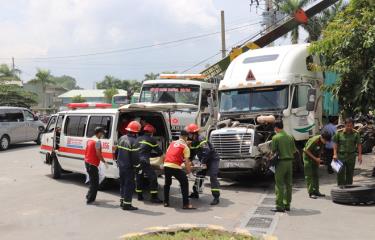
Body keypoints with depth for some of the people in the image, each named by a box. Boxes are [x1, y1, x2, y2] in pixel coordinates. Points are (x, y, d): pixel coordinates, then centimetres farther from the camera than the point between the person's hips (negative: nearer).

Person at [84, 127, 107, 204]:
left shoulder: (90, 140, 13)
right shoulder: (97, 141, -15)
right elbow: (98, 154, -20)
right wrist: (104, 161, -10)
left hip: (87, 162, 9)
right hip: (93, 164, -9)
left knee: (93, 181, 22)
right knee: (95, 183, -1)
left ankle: (89, 196, 28)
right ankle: (90, 200, 0)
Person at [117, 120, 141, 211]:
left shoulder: (122, 138, 5)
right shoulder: (134, 142, -20)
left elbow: (117, 151, 14)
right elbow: (135, 157, -20)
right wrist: (137, 166, -8)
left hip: (121, 165, 8)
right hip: (129, 167, -8)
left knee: (123, 183, 20)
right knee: (129, 185, 0)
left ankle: (122, 201, 29)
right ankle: (127, 204, 3)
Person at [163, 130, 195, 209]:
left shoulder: (172, 143, 19)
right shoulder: (185, 146, 3)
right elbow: (186, 161, -4)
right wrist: (188, 170, 9)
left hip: (166, 165, 6)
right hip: (175, 166, -6)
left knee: (167, 183, 24)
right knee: (184, 183, 4)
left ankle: (166, 202, 28)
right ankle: (186, 204, -1)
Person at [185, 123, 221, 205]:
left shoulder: (201, 140, -25)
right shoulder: (193, 142, 5)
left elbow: (206, 152, -35)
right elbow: (192, 153, 13)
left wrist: (203, 162, -37)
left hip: (213, 159, -10)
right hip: (204, 161, 10)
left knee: (213, 177, -17)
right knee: (199, 175, 14)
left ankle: (216, 197, -18)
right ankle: (195, 193, 27)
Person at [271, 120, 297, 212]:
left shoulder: (276, 137, -10)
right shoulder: (290, 137, 7)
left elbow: (273, 150, -10)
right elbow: (294, 150, 11)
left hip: (281, 162, -6)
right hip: (289, 161, 6)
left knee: (279, 184, -2)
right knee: (288, 184, 12)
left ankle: (280, 206, -2)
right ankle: (287, 205, 18)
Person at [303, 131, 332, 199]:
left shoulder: (322, 141, -7)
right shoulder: (314, 140, -28)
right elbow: (307, 150, -22)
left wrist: (318, 159, -1)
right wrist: (315, 158, -20)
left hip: (315, 157, 8)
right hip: (308, 156, -7)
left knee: (316, 175, 8)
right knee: (309, 175, -7)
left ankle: (316, 191, 15)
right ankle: (311, 193, -7)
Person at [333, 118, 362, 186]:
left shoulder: (356, 133, -1)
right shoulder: (339, 133, -4)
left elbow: (359, 144, 0)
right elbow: (335, 144, -1)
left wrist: (360, 155, -8)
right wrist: (335, 154, -8)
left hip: (351, 156, 2)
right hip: (341, 155, -1)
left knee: (350, 173, 9)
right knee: (340, 173, -4)